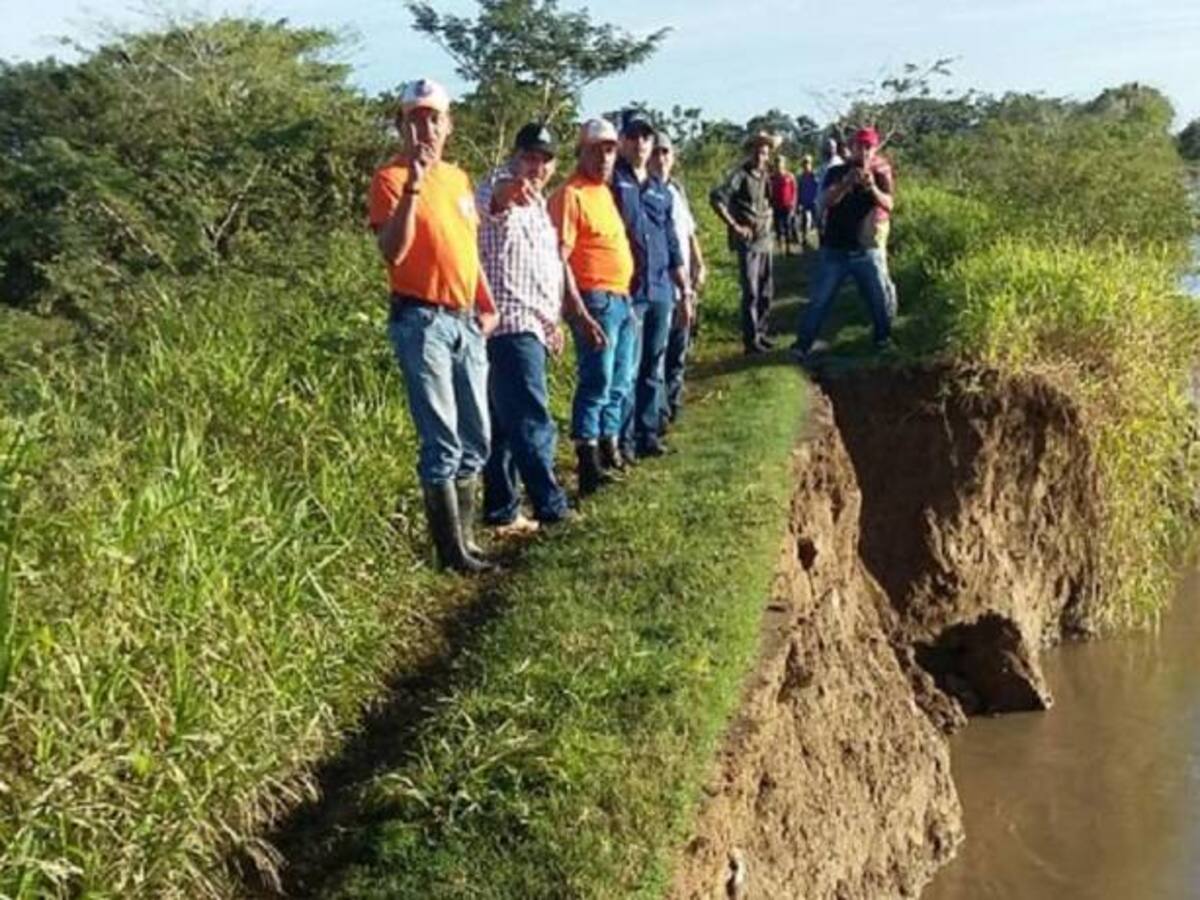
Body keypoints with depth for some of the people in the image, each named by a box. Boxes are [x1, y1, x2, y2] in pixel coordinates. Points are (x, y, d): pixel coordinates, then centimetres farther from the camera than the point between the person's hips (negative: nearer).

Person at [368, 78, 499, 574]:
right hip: (422, 321, -8)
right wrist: (414, 185, -27)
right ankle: (451, 550, 3)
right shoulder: (391, 178, -7)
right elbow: (391, 251, -20)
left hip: (466, 320, 8)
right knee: (443, 443, -6)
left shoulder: (458, 177, 14)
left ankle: (466, 538, 24)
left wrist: (486, 304, 13)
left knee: (476, 440, 12)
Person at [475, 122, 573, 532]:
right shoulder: (504, 191, -9)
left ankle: (502, 510, 15)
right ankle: (552, 509, -12)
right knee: (533, 424, -12)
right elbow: (489, 199, -35)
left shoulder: (535, 202, 21)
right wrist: (507, 190, -59)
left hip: (531, 326, 10)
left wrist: (552, 321, 29)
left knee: (507, 424, 11)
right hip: (510, 325, -10)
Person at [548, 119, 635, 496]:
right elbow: (559, 260, -18)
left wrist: (627, 300, 19)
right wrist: (580, 314, -24)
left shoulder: (605, 191, 16)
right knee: (596, 383, -10)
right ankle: (589, 468, -9)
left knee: (620, 384, 14)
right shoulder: (571, 195, -12)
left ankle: (609, 449, 25)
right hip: (595, 301, -9)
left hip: (621, 300, 9)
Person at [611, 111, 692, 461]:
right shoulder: (611, 181, -2)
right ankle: (622, 439, 2)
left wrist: (685, 290, 18)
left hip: (661, 291, 6)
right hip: (626, 291, -6)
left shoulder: (660, 189, 16)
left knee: (654, 368, 11)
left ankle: (648, 433, 19)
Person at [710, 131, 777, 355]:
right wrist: (734, 225, -20)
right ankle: (751, 340, 0)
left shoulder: (764, 176, 11)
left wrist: (768, 216, 10)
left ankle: (760, 332, 26)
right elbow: (716, 198, -23)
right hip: (748, 242, -8)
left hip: (765, 241, 8)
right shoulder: (740, 175, -13)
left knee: (766, 291, 13)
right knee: (751, 292, -6)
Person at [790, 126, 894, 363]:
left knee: (881, 299, 7)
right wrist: (847, 183, -34)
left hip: (867, 251, 1)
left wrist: (872, 188, -34)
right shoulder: (837, 172, 1)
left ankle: (884, 342, 25)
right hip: (835, 251, -1)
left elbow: (888, 205, -14)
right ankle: (802, 346, 1)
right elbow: (828, 200, -16)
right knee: (820, 300, -2)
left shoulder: (880, 176, 3)